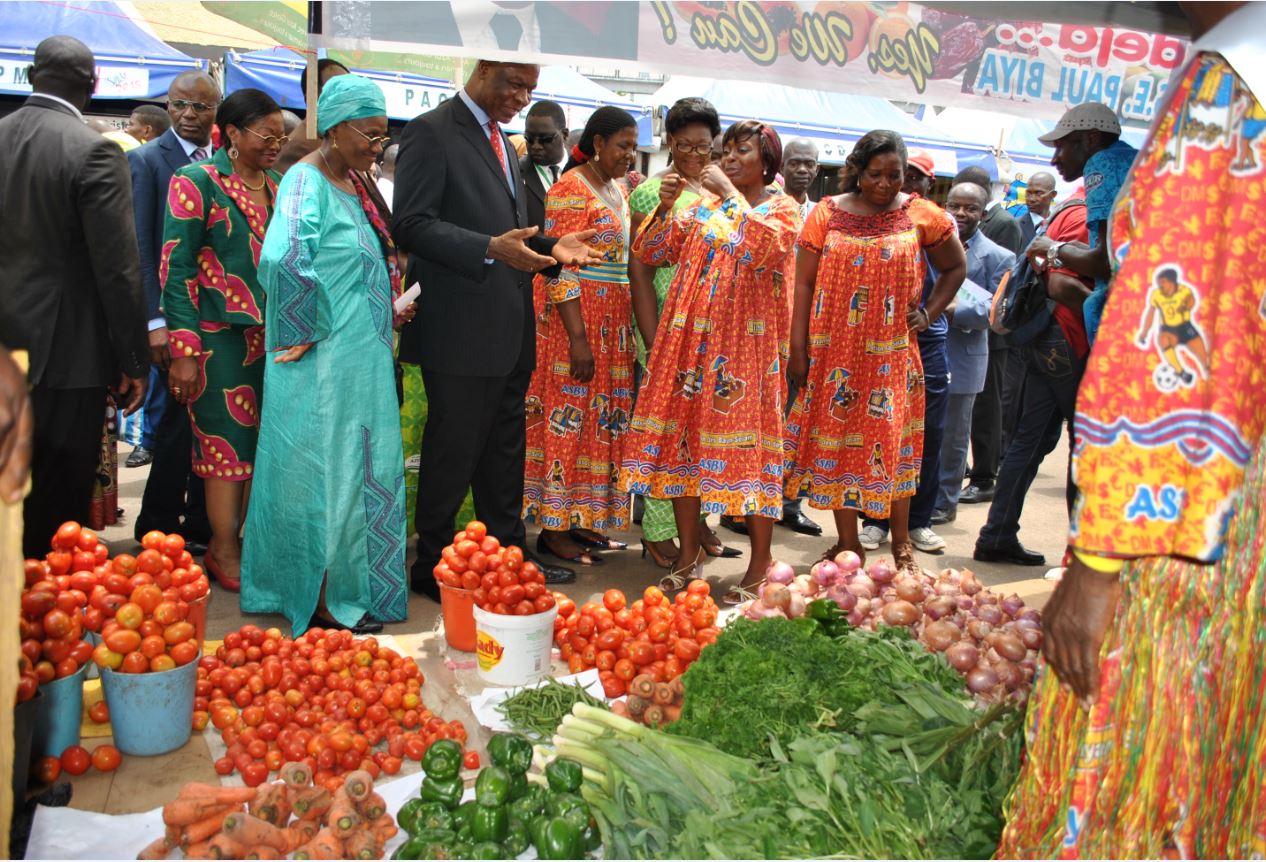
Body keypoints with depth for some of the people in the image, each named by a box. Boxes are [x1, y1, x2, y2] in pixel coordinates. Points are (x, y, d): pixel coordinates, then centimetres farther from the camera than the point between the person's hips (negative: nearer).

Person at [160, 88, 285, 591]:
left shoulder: (278, 188, 12)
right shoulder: (196, 182, -5)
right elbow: (175, 269, -9)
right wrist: (184, 350, -15)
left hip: (272, 336, 6)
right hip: (221, 336, -5)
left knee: (265, 442, 7)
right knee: (228, 441, 0)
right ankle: (225, 552, 11)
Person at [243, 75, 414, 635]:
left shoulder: (353, 182, 13)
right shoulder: (308, 181, -15)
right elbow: (284, 262, -31)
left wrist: (387, 311, 11)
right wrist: (309, 332, -21)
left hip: (362, 358, 9)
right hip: (325, 362, -9)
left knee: (356, 472, 16)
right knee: (328, 473, 1)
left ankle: (349, 586, 31)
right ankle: (325, 602, 14)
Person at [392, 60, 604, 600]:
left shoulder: (498, 138, 18)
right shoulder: (431, 132, -9)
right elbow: (411, 225, -18)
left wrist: (550, 248, 5)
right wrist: (490, 248, -28)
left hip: (509, 329, 9)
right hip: (461, 328, -9)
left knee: (504, 449, 16)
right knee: (454, 449, 1)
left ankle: (509, 552, 28)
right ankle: (434, 566, 15)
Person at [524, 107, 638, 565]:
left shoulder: (618, 191, 15)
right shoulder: (572, 189, -11)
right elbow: (561, 269, -17)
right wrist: (579, 340, -21)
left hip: (613, 324, 9)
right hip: (574, 319, -9)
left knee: (600, 422, 10)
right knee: (567, 420, -3)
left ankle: (582, 520, 20)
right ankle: (553, 527, 5)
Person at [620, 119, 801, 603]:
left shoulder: (783, 209, 3)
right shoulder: (704, 205, 14)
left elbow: (765, 247, -20)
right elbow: (649, 253, 9)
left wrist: (730, 192, -15)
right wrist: (664, 205, -6)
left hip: (747, 343, -4)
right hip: (691, 338, 5)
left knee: (745, 437, -5)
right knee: (684, 434, 4)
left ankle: (760, 563, 5)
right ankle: (688, 551, 16)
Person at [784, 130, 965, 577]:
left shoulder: (922, 216, 2)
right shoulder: (827, 213, 1)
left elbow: (955, 267, 16)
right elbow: (804, 283, 0)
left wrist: (929, 312, 4)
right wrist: (798, 348, -5)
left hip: (891, 353, 0)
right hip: (834, 351, 1)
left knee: (892, 441, 4)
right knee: (836, 439, 4)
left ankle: (901, 541, 17)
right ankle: (848, 544, 14)